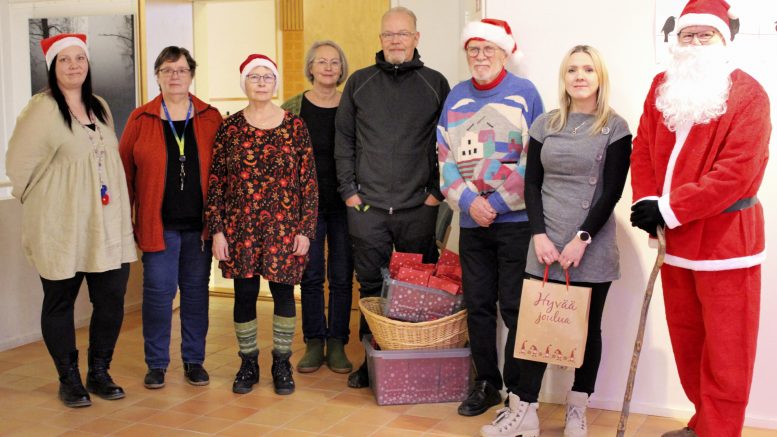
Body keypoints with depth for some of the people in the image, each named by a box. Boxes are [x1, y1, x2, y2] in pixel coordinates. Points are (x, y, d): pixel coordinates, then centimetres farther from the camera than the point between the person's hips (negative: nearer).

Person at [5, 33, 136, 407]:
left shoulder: (100, 107, 11)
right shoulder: (41, 110, -10)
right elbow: (18, 164, -9)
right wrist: (41, 203, 1)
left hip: (107, 225, 6)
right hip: (61, 228, -5)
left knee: (112, 300, 5)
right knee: (60, 302, 6)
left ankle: (99, 373, 22)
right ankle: (69, 379, 21)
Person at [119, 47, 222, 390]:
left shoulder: (211, 118, 5)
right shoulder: (141, 119, 3)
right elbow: (124, 170, 3)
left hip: (199, 223, 1)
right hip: (159, 223, -1)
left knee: (196, 290, 8)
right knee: (158, 291, 0)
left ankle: (194, 360, 21)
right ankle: (156, 364, 15)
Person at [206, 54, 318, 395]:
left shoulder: (294, 126, 1)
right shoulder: (230, 127, 2)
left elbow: (308, 181, 1)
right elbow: (216, 181, 2)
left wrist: (306, 229, -4)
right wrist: (217, 230, -3)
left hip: (283, 228, 0)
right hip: (240, 228, 1)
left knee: (283, 292, 7)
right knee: (244, 294, 7)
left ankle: (281, 364, 23)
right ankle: (248, 364, 24)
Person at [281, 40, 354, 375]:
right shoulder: (292, 109, 2)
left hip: (344, 204, 1)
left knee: (342, 276, 5)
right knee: (311, 275, 6)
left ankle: (337, 343, 16)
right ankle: (314, 343, 18)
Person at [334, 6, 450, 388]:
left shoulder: (435, 84, 5)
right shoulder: (359, 83, 9)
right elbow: (343, 139, 10)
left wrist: (438, 191, 0)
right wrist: (348, 189, 2)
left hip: (419, 209, -1)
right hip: (367, 207, 1)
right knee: (371, 286, 7)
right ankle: (372, 359, 19)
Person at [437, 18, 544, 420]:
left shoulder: (524, 93, -2)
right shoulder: (457, 97, 9)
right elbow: (445, 157, 5)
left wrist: (497, 203, -12)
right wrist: (469, 201, -9)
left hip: (516, 219, -4)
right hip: (472, 220, 4)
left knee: (514, 306, 1)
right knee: (477, 304, 9)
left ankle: (518, 390, 14)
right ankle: (485, 383, 24)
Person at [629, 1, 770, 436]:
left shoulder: (748, 94, -10)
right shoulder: (662, 87, 9)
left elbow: (736, 172, -19)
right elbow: (643, 149, 7)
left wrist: (669, 209, -21)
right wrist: (647, 203, -10)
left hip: (727, 238, -6)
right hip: (675, 237, 6)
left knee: (725, 353, 0)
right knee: (686, 342, 16)